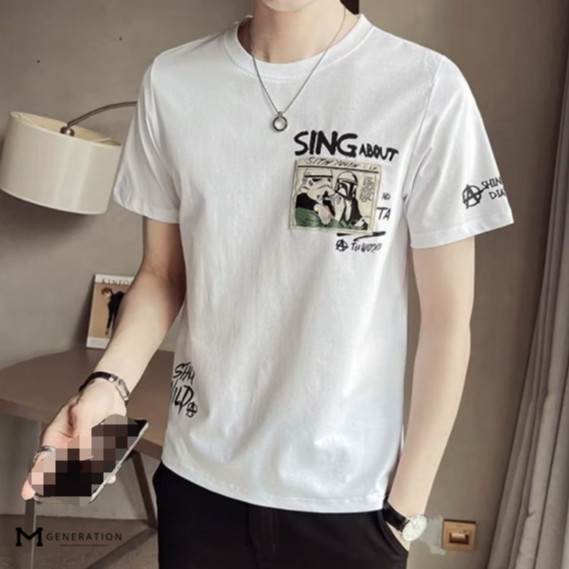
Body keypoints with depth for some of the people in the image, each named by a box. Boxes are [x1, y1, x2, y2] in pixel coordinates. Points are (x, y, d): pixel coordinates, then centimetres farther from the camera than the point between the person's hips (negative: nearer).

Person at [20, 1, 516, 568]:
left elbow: (446, 318, -8)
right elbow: (161, 274, 6)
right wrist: (107, 383, -11)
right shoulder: (171, 81, -4)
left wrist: (406, 507, -4)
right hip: (198, 477, 3)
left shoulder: (426, 87, -14)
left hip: (348, 494, -2)